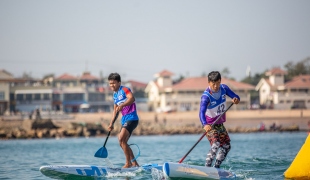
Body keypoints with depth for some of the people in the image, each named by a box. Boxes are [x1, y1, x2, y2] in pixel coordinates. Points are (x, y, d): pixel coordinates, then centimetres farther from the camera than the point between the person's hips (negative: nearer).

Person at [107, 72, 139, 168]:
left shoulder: (124, 89, -8)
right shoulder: (115, 95, 17)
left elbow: (132, 98, -28)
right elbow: (115, 110, 25)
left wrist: (122, 105, -42)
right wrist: (111, 123, 19)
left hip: (131, 118, -10)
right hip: (124, 119, 10)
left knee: (121, 139, -21)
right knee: (122, 143, 10)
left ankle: (128, 163, -15)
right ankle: (134, 163, 19)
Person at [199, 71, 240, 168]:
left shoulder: (224, 88, -7)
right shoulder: (206, 96, -26)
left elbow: (236, 97, -7)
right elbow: (202, 112, -39)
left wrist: (236, 99, -33)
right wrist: (205, 125, -57)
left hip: (220, 124, 7)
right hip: (209, 125, -7)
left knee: (226, 146, 12)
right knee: (215, 144, -26)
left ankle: (216, 167, 22)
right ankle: (207, 167, -26)